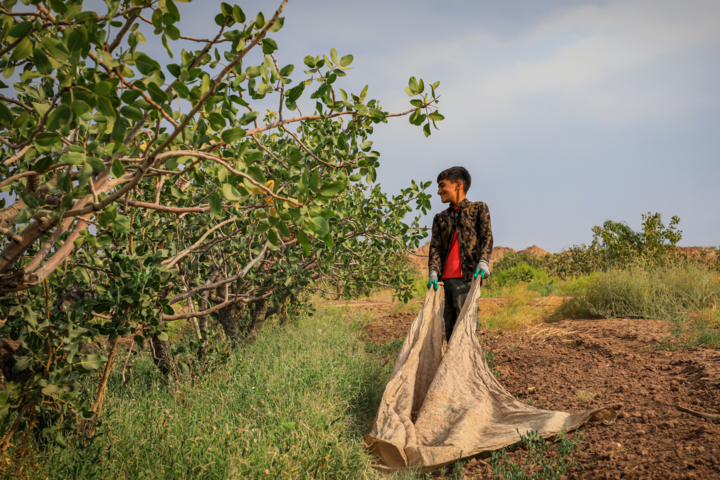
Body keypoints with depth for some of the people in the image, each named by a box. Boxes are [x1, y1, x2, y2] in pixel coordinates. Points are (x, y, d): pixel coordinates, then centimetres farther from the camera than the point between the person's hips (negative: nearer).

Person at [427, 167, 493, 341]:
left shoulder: (478, 208, 11)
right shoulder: (440, 218, 21)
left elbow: (487, 237, -1)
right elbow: (435, 247, 9)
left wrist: (483, 263, -18)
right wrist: (433, 272, -7)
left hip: (467, 276, -5)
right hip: (446, 279, 5)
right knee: (449, 328, 4)